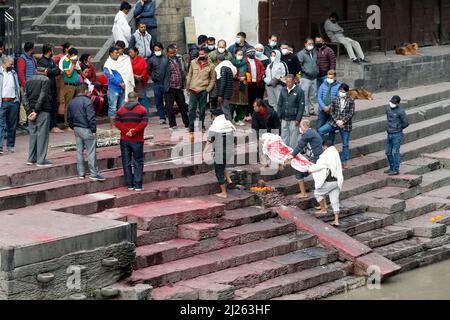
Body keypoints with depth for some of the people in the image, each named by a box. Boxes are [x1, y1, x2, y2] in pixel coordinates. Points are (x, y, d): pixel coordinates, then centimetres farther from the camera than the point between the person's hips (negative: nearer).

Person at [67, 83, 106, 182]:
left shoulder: (71, 102, 10)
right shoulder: (87, 101, -14)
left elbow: (69, 117, 16)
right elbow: (91, 117, -18)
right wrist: (94, 130, -13)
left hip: (77, 129, 7)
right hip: (86, 129, -7)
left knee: (79, 151, 11)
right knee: (91, 152, -4)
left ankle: (81, 173, 13)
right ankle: (94, 173, -4)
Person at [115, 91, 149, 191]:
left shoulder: (121, 109, 6)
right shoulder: (142, 109, -2)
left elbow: (117, 122, -4)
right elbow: (144, 122, -14)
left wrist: (126, 131, -11)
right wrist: (134, 131, -13)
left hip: (124, 139, 2)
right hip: (137, 140, -2)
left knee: (126, 162, 9)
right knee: (138, 162, 4)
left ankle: (130, 184, 10)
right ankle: (138, 185, 0)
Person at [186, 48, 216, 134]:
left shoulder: (210, 66, 2)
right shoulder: (193, 63, 7)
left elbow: (213, 79, 6)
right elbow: (189, 76, 12)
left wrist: (208, 89, -4)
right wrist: (188, 88, 8)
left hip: (203, 90, -1)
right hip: (193, 90, 1)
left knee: (202, 109, 7)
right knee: (192, 108, -4)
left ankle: (202, 125, 18)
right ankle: (191, 126, -2)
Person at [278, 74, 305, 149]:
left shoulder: (299, 91, -6)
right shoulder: (283, 90, 7)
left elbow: (301, 106, -7)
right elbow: (280, 104, 15)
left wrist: (298, 119, -11)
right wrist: (279, 116, 8)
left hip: (293, 119, -5)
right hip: (284, 119, 5)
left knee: (293, 138, -1)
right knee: (284, 137, 10)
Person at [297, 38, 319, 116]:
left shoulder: (314, 53, 15)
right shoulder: (301, 53, -6)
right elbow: (299, 65, -12)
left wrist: (317, 71, 15)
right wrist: (305, 71, -15)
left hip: (314, 77, 7)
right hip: (305, 77, -7)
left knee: (312, 95, 12)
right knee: (304, 95, -9)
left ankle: (311, 110, 19)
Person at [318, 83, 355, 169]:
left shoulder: (351, 101, -2)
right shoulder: (335, 100, 3)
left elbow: (351, 113, -7)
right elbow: (331, 111, 1)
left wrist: (343, 121, -18)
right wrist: (336, 121, -13)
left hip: (346, 124, -2)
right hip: (334, 122, 2)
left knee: (345, 144, 6)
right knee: (321, 130, -18)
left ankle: (344, 161, 17)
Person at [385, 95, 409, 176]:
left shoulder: (400, 111, -14)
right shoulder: (388, 109, 7)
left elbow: (406, 123, -11)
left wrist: (398, 128, 1)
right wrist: (390, 127, 12)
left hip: (397, 135, -7)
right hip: (389, 134, 7)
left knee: (395, 152, -5)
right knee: (388, 152, 12)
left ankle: (396, 170, 1)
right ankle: (391, 167, 25)